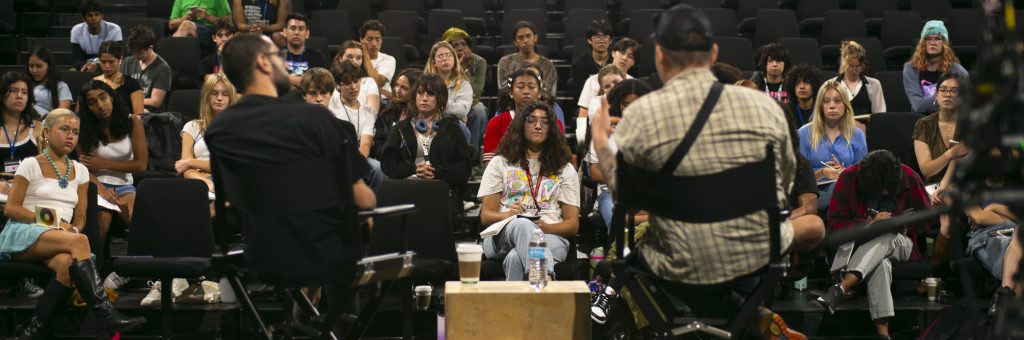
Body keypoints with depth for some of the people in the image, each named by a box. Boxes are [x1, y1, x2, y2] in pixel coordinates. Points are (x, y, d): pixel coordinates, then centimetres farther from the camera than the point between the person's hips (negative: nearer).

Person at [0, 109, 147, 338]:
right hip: (23, 234, -4)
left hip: (63, 237, 4)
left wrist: (72, 229, -8)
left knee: (68, 263, -36)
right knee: (79, 241, -35)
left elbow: (80, 218, 17)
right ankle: (106, 315, -40)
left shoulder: (80, 171, 19)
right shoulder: (31, 165, 6)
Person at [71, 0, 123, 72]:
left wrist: (97, 66, -35)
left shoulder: (114, 30, -13)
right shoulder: (76, 31, -5)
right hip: (86, 70, 2)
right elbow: (75, 58, -8)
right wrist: (83, 66, -32)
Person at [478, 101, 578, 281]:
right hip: (503, 235, -1)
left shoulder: (565, 169, 23)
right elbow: (486, 216, 13)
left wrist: (547, 227, -9)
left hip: (551, 235, 1)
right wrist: (505, 215, -12)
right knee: (523, 225, -42)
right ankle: (546, 280, -67)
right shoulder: (500, 163, 22)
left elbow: (573, 224, 14)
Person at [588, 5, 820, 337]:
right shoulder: (765, 105, -3)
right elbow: (785, 184, 9)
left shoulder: (640, 115, -10)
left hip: (686, 272, 1)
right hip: (763, 256, -1)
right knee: (813, 227, 30)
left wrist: (599, 139, 18)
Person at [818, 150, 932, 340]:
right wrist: (871, 224, -19)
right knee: (881, 264, -38)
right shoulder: (849, 179, -7)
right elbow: (835, 224, -7)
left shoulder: (909, 179, -4)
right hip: (861, 244, -1)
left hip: (899, 243, 1)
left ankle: (841, 288, -52)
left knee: (884, 238, -38)